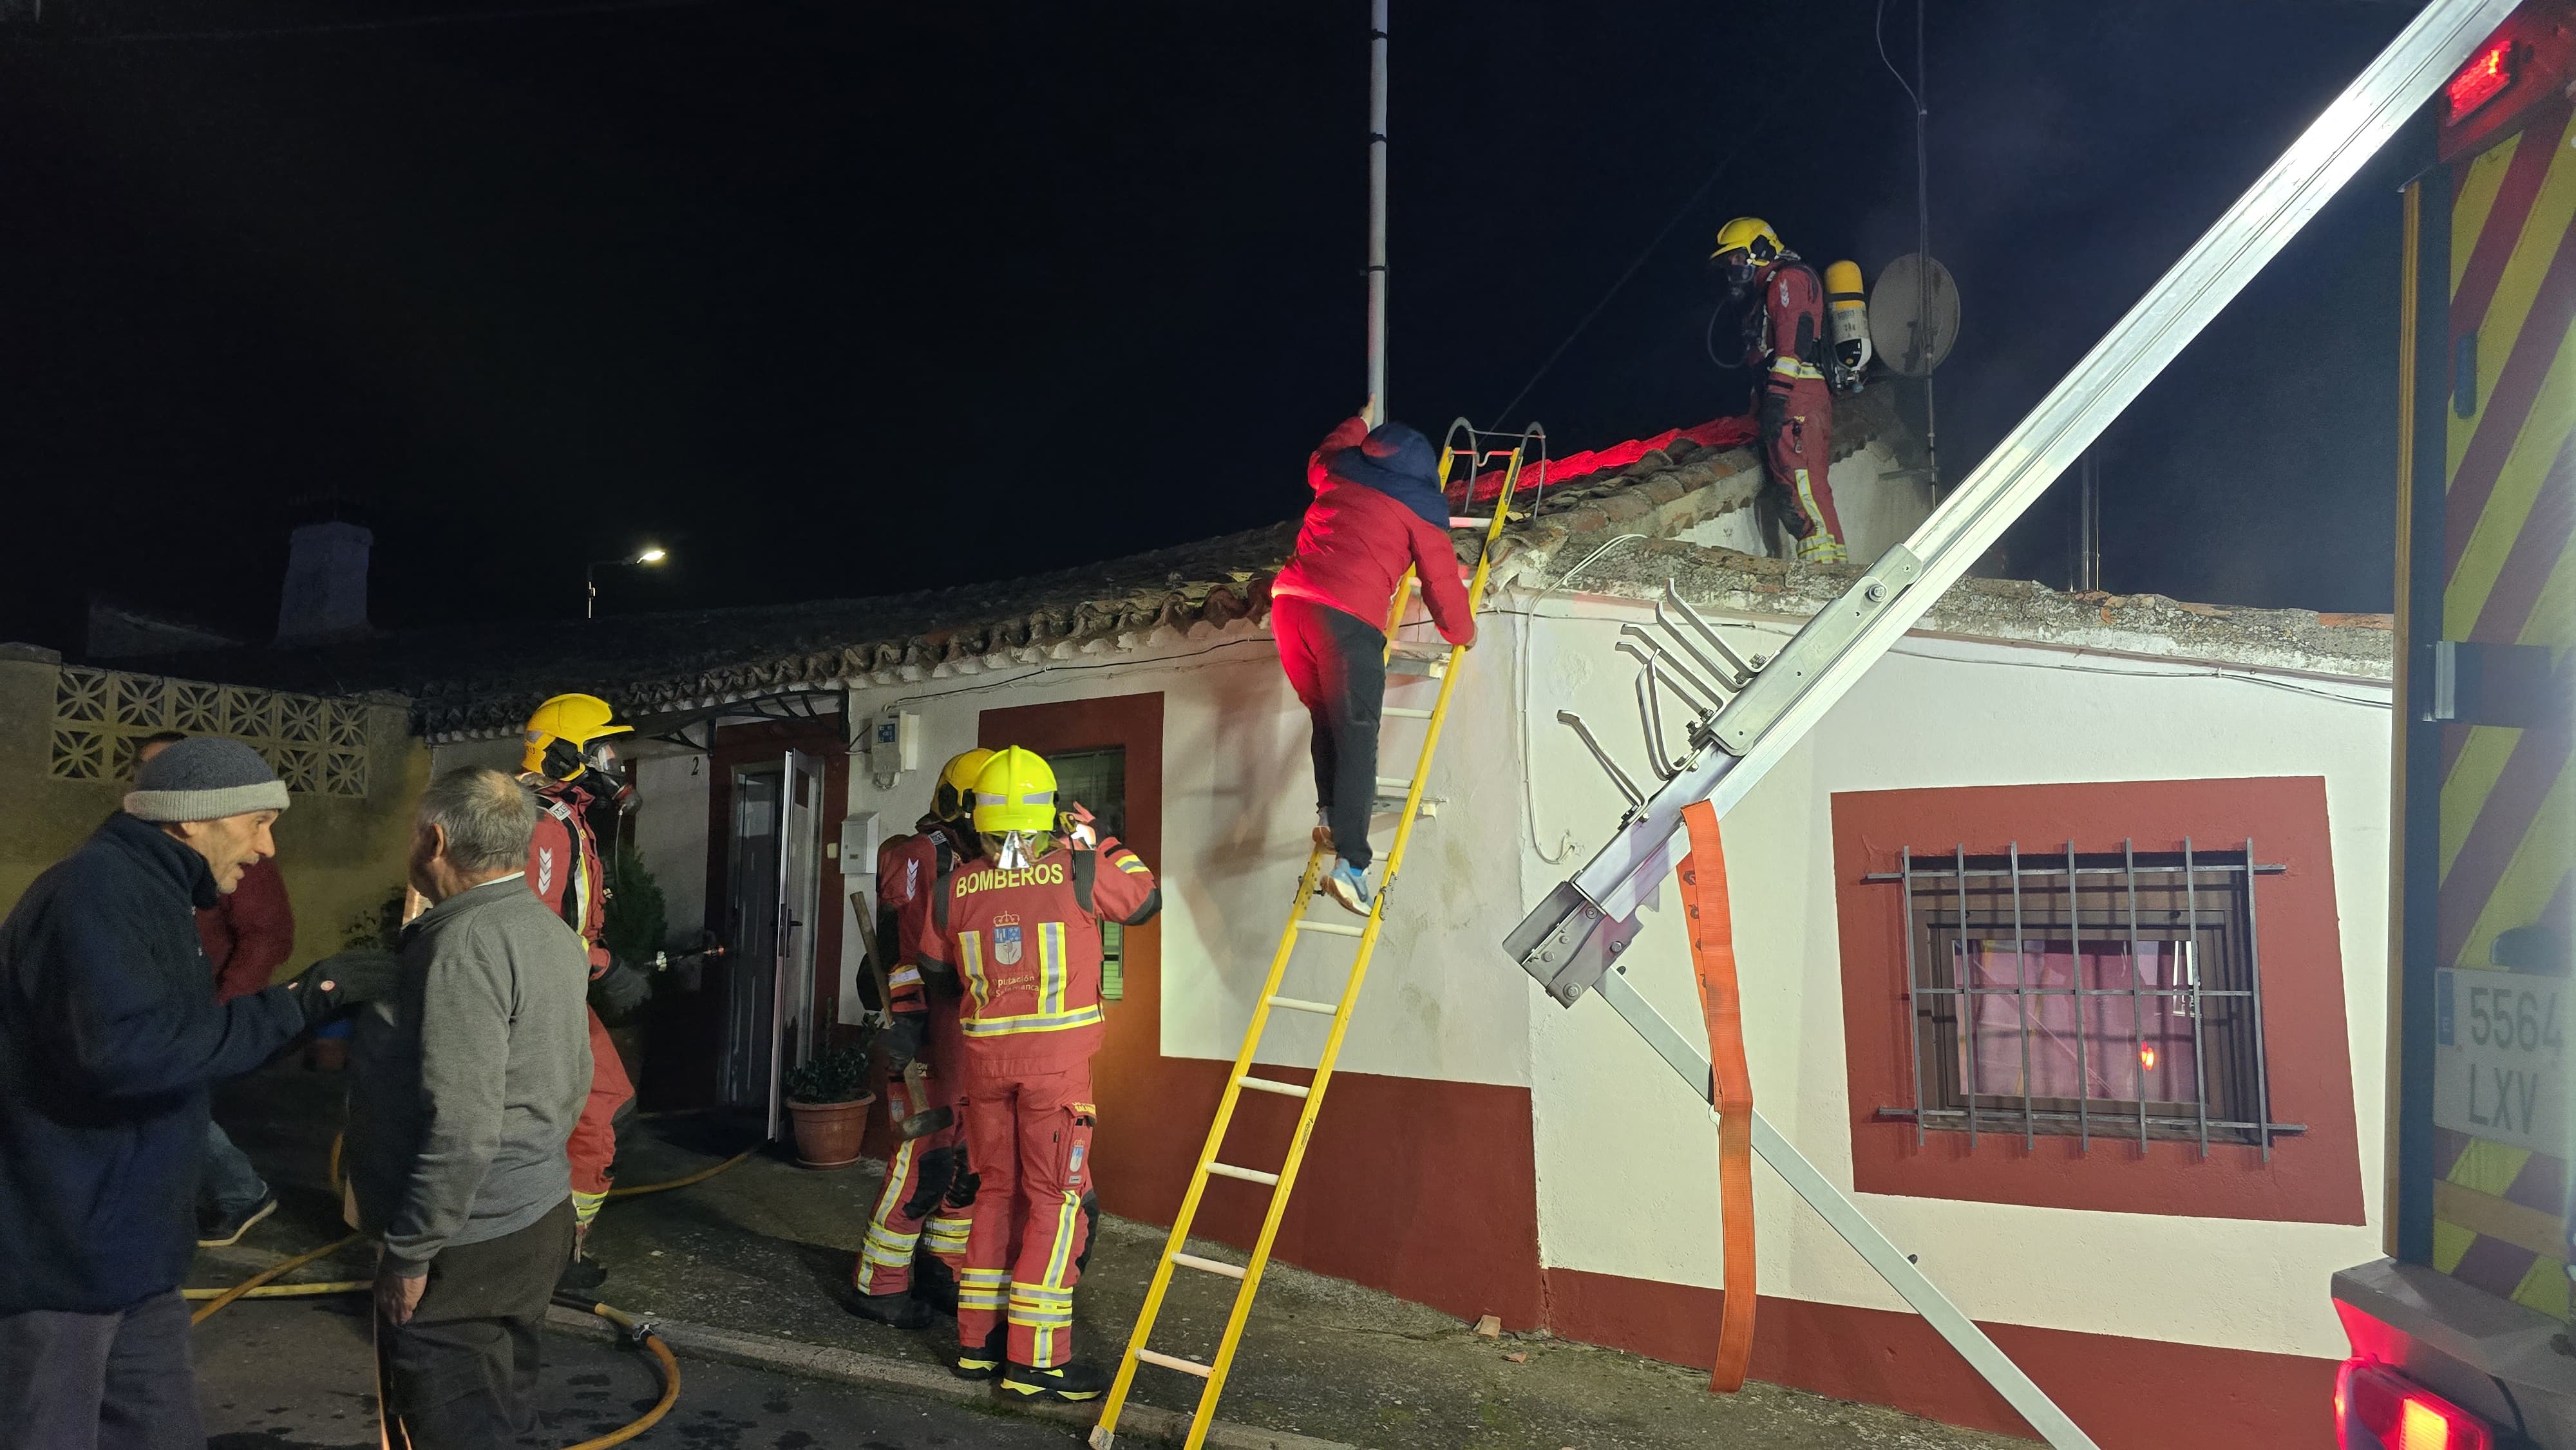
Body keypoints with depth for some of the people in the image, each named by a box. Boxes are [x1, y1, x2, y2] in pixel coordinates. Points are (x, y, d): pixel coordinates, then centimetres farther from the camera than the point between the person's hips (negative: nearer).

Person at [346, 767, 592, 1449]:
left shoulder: (465, 941, -21)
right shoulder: (551, 929, 8)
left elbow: (460, 1127, -25)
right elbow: (573, 1083, 15)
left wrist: (409, 1254, -17)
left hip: (467, 1245, -9)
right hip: (540, 1215, 9)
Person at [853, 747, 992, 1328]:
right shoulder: (918, 857, -10)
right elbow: (900, 951, -17)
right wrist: (904, 1033, -22)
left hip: (973, 1038, 9)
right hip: (928, 1038, -8)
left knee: (970, 1160, 13)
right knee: (923, 1162, -5)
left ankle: (948, 1272, 26)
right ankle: (879, 1285, 8)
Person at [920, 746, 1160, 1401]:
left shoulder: (955, 885, 3)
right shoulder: (1077, 869, -8)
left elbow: (934, 968, 16)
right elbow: (1146, 899, 8)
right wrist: (1096, 840, 14)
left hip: (984, 1053, 5)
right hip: (1057, 1056, -4)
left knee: (997, 1191, 16)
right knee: (1055, 1199, 2)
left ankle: (979, 1342, 22)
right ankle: (1035, 1358, 3)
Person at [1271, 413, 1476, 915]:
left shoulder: (1339, 472, 20)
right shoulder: (1420, 506, 9)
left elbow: (1322, 455, 46)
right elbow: (1441, 581, 10)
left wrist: (1358, 426, 64)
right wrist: (1462, 633, 27)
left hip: (1290, 600, 5)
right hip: (1349, 616, -5)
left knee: (1326, 719, 22)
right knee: (1356, 736, -6)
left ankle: (1329, 815, 9)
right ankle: (1350, 862, -16)